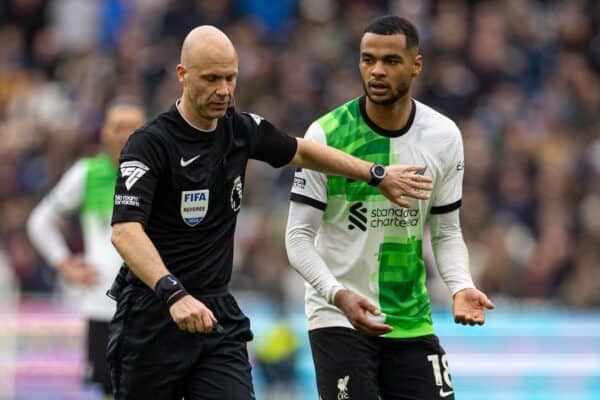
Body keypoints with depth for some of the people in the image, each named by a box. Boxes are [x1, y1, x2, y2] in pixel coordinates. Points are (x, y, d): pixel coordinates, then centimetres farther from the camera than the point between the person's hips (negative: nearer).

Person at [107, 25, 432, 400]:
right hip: (152, 314, -5)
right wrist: (173, 294, -41)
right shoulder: (150, 143, -16)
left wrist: (378, 174, 28)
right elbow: (125, 230, -28)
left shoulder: (242, 130, 5)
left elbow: (300, 151, 26)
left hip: (218, 313, 5)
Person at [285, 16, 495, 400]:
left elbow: (446, 232, 9)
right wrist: (339, 296, -25)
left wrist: (461, 286, -10)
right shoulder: (326, 135, -10)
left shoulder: (444, 137, 0)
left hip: (412, 322, 4)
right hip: (338, 320, -3)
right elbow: (299, 237, -9)